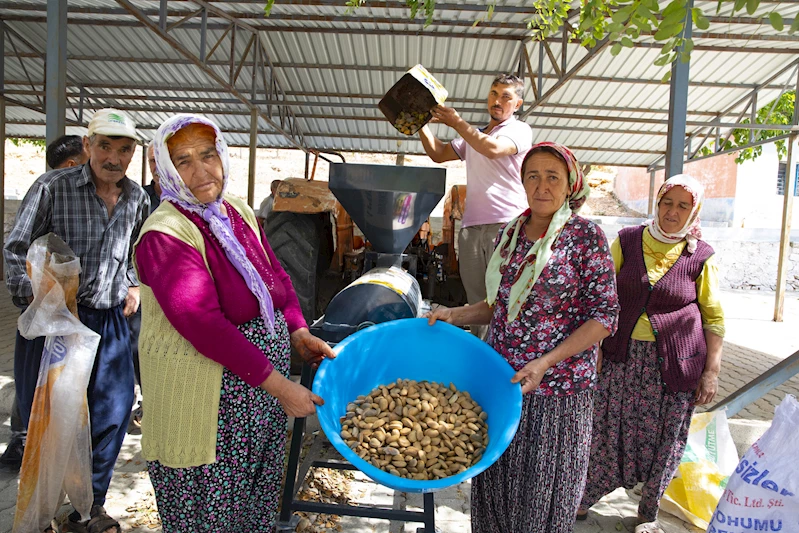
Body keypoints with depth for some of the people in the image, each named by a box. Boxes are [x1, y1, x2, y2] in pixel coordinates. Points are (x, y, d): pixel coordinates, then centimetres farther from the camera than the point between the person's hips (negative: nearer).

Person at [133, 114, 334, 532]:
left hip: (264, 382, 7)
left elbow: (275, 275, 11)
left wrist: (300, 334, -5)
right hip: (204, 399, -7)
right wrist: (281, 387, -25)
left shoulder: (239, 213, 5)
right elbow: (204, 324, -27)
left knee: (258, 498, 21)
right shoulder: (165, 235, -20)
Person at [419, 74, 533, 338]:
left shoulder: (520, 130, 7)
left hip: (505, 225, -5)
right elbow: (438, 153, 23)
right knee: (476, 301, 4)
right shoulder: (473, 135, 27)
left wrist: (456, 122, -8)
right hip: (471, 227, 6)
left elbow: (493, 149, -13)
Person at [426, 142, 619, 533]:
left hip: (556, 384, -4)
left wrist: (545, 362, -18)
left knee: (543, 488, 8)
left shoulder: (585, 235, -7)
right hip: (502, 375, 5)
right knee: (494, 478, 14)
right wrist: (454, 315, -1)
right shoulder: (509, 233, 8)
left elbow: (604, 316, -10)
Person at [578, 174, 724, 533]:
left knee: (663, 439, 9)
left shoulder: (700, 256, 0)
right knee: (606, 430, 6)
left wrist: (712, 371, -1)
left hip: (674, 363, 0)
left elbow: (713, 317, 4)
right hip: (622, 356, 0)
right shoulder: (626, 241, 1)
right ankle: (585, 498, 28)